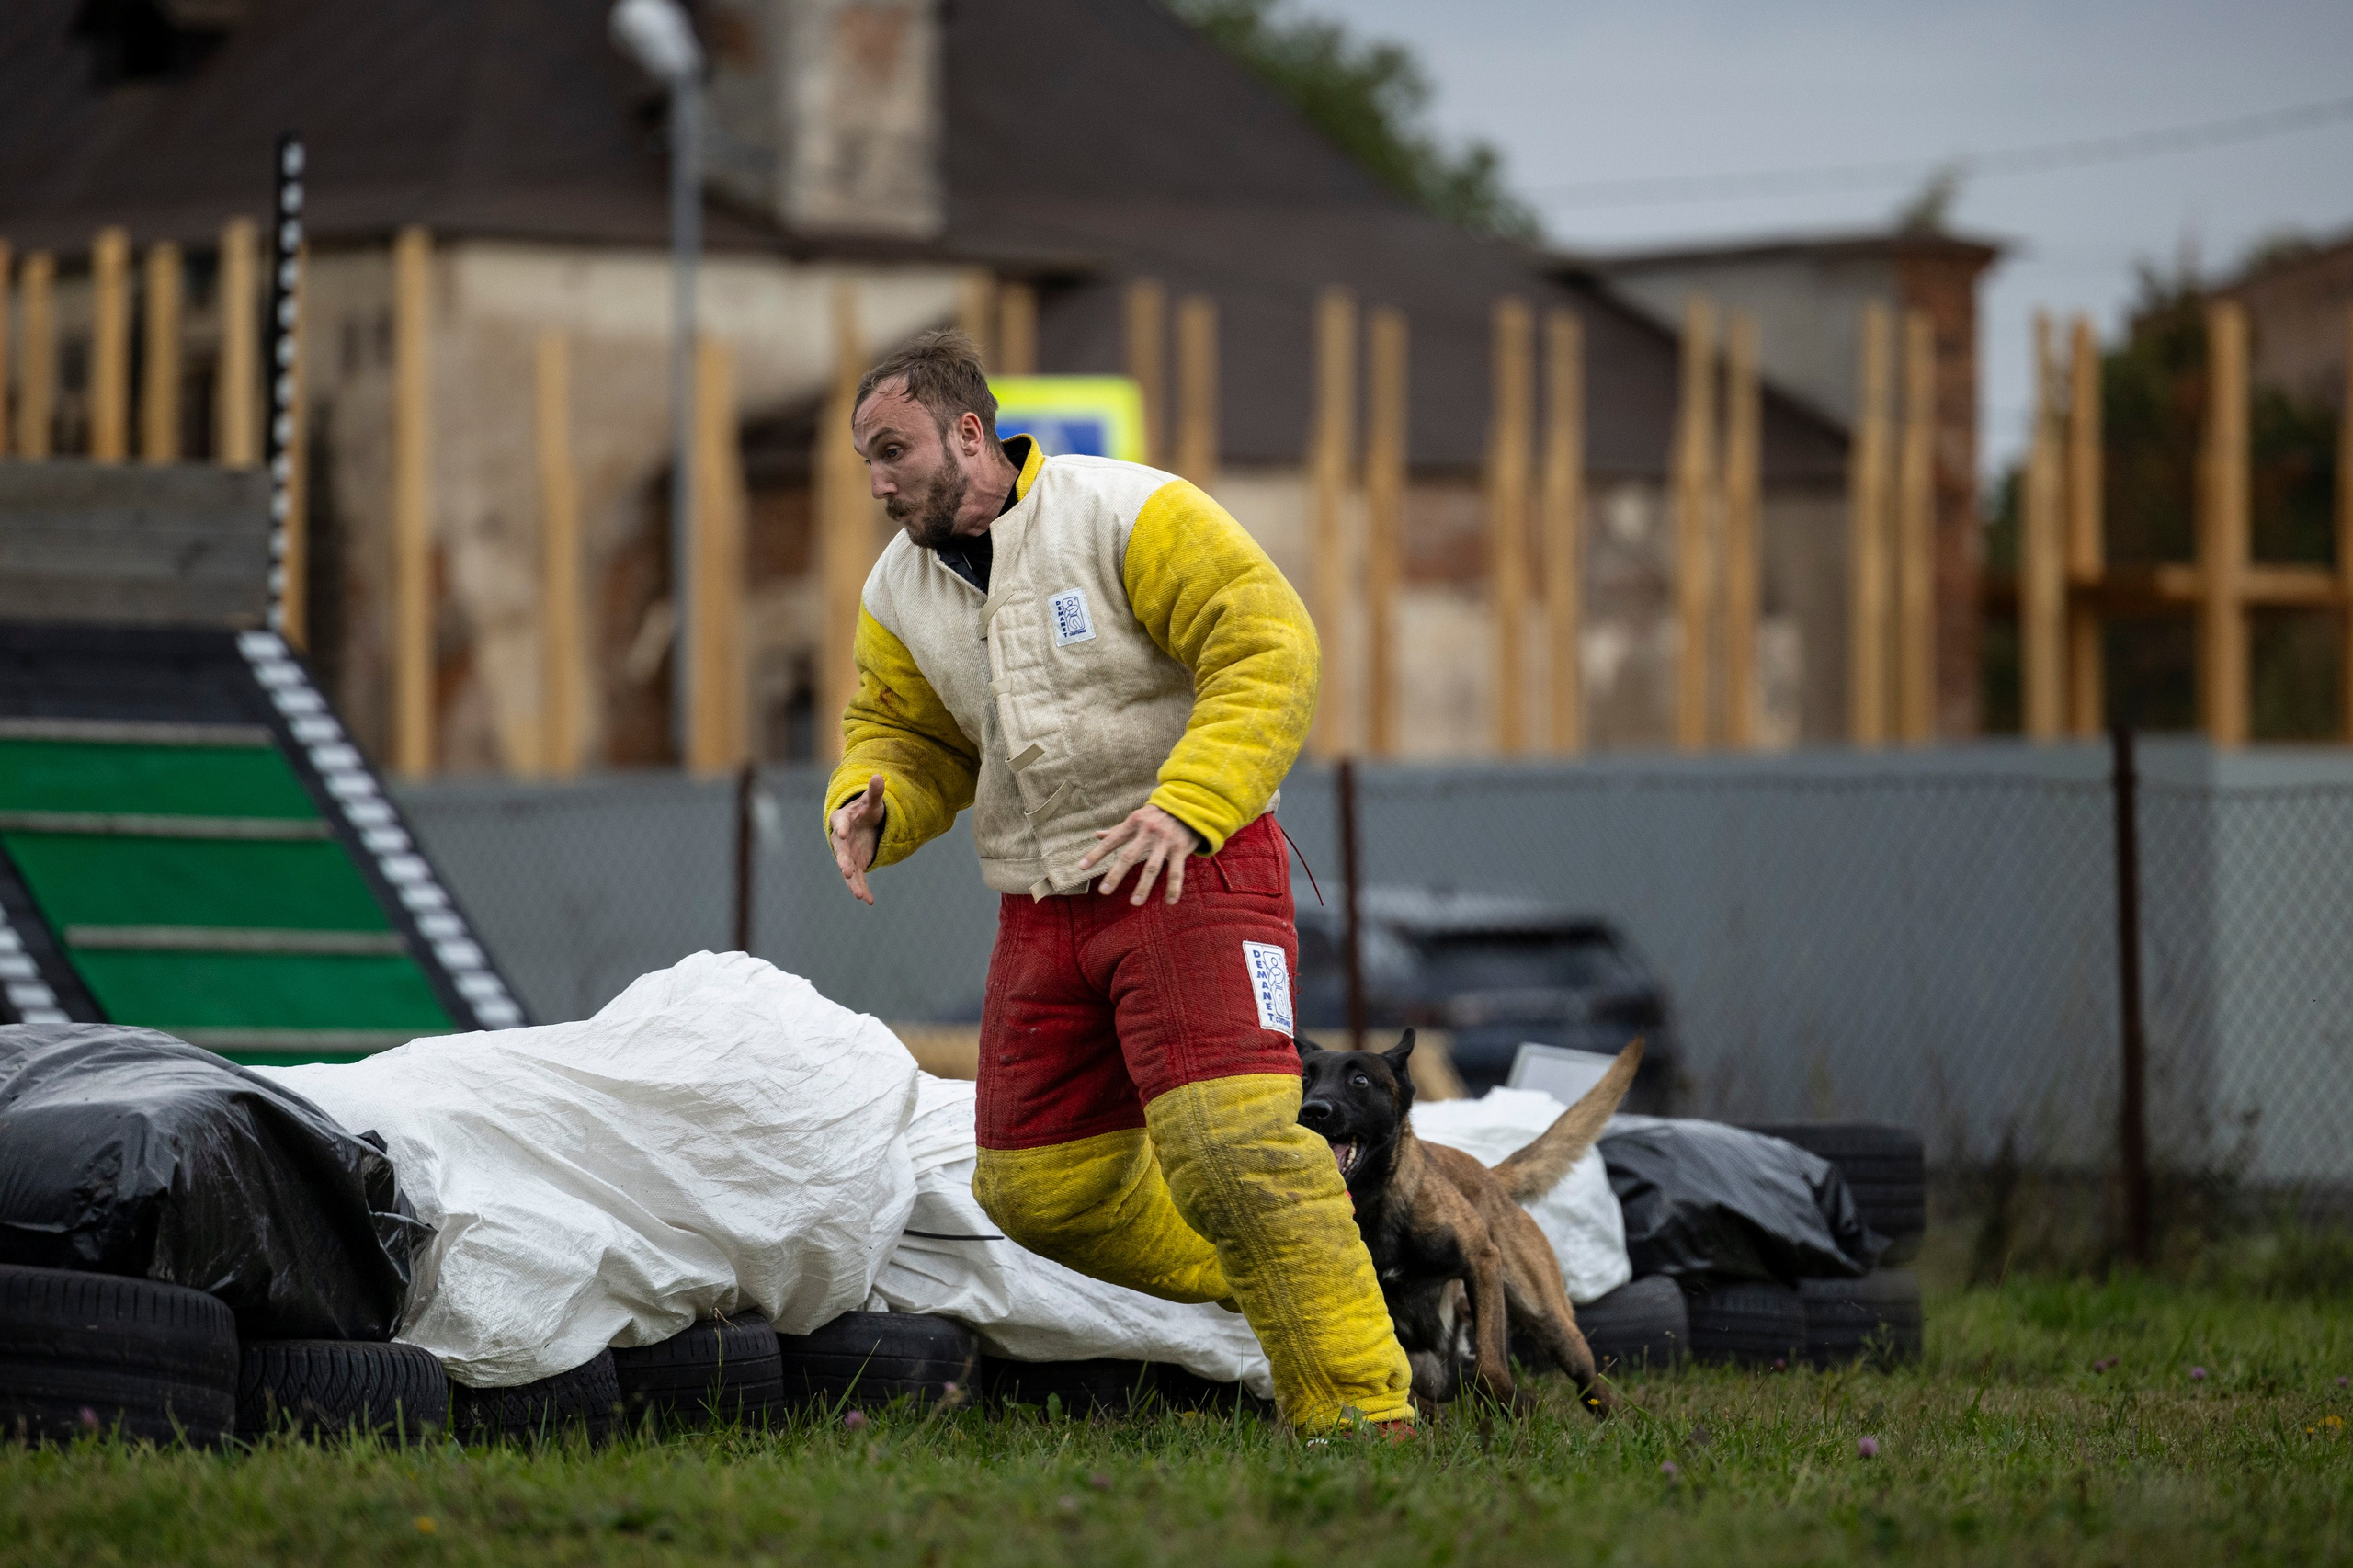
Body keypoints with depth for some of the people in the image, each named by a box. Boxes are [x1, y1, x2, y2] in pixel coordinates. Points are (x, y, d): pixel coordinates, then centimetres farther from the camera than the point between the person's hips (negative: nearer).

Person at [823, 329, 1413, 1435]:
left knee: (1228, 1142, -22)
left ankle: (1361, 1410, -16)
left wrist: (1184, 807, -29)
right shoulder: (901, 594, 8)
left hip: (1196, 874, -7)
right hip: (1046, 909, 7)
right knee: (1041, 1189, 4)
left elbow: (1270, 652, -17)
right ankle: (1265, 1276, 23)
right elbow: (909, 737, 18)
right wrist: (868, 803, -7)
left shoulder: (1128, 516, -12)